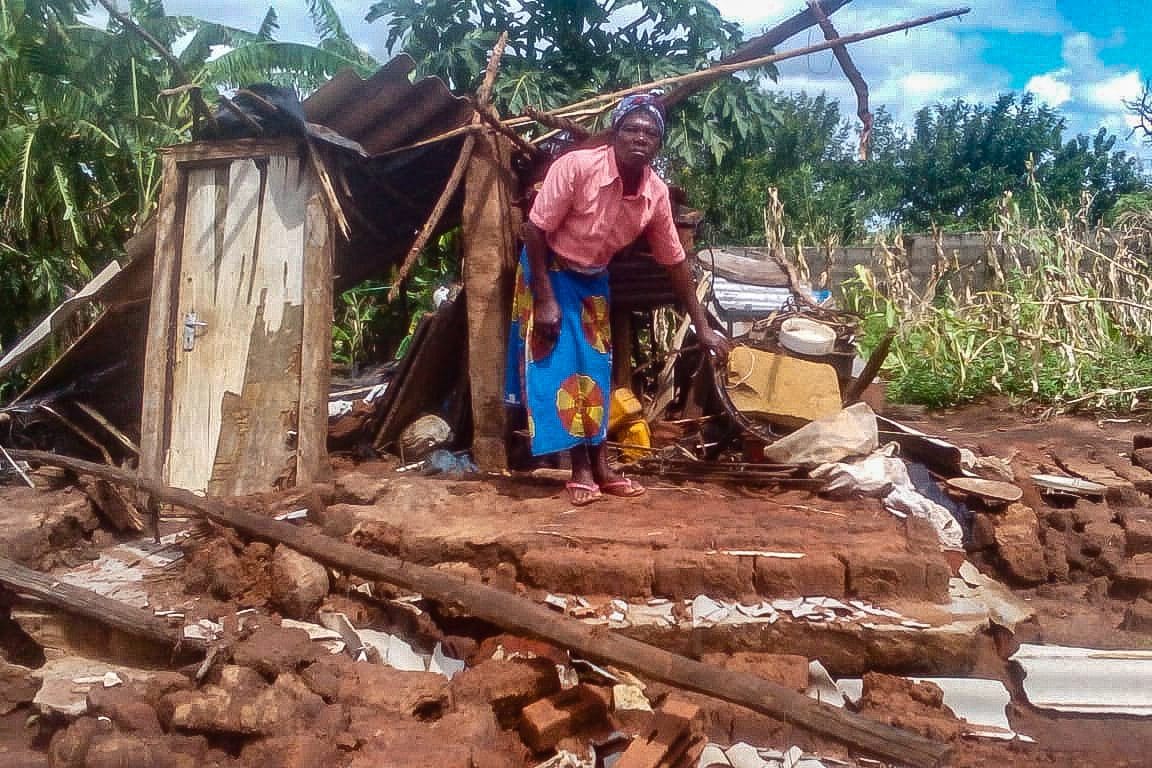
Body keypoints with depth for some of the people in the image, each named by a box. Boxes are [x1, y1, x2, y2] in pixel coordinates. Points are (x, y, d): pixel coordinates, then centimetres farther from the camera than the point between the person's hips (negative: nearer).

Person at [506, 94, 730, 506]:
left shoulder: (656, 193, -14)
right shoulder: (576, 166, -28)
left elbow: (675, 262, -3)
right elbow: (534, 230, -22)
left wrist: (703, 327, -2)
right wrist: (545, 299, -22)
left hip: (594, 279, 5)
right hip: (548, 271, -5)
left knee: (596, 368, 8)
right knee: (557, 367, -7)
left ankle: (599, 465, 17)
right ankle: (581, 470, 2)